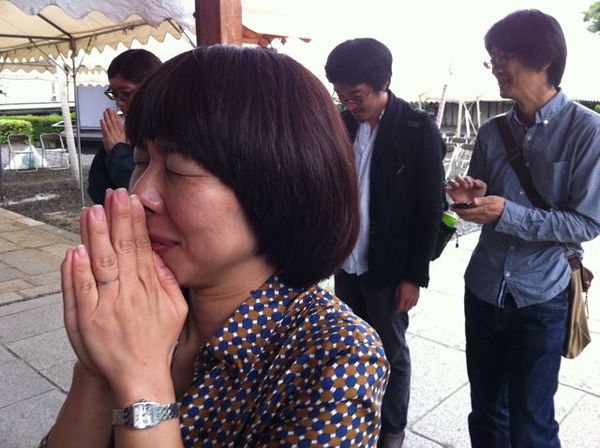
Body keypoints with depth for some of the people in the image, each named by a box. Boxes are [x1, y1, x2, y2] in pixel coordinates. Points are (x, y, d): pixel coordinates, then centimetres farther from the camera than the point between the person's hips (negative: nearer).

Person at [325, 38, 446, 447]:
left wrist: (415, 275, -11)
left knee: (390, 352, 13)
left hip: (389, 268, -4)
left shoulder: (418, 130, -12)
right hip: (347, 262, 5)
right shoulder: (343, 124, 2)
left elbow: (430, 209, -11)